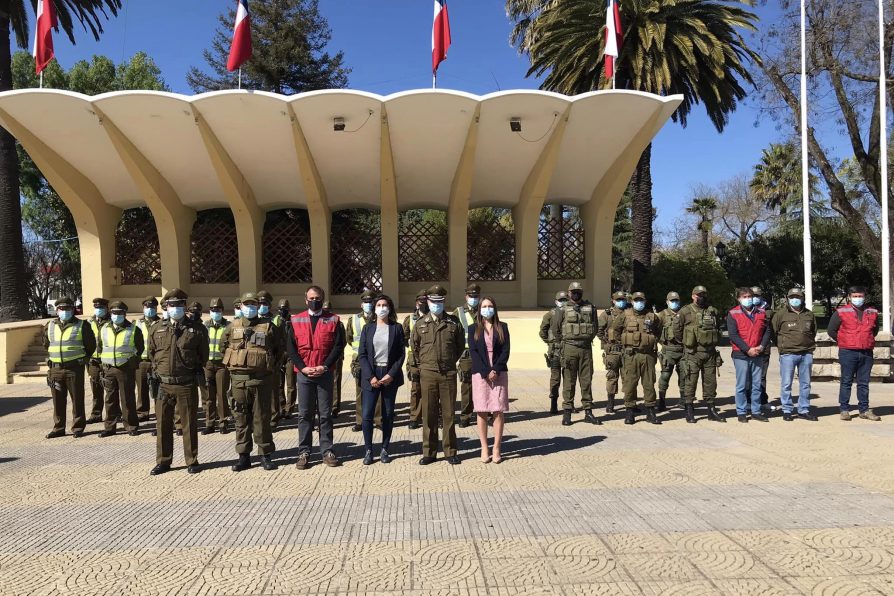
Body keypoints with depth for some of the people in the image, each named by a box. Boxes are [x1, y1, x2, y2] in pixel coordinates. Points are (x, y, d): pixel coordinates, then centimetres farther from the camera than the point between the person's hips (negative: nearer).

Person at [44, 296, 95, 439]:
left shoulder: (82, 326, -1)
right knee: (58, 400, 9)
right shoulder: (50, 326, 10)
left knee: (77, 399, 1)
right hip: (55, 368, 4)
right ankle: (58, 428, 18)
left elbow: (91, 345, 5)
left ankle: (78, 427, 9)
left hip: (74, 368, -4)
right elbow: (46, 344, 25)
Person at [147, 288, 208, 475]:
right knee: (163, 424, 9)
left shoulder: (196, 329, 0)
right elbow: (152, 354, 18)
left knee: (189, 424, 5)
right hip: (164, 384, 2)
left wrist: (195, 371, 4)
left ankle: (192, 461, 16)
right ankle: (163, 461, 22)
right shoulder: (157, 329, 7)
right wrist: (159, 369, 10)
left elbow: (203, 355, 8)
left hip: (187, 384, -2)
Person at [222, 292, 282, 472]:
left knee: (262, 418, 3)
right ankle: (243, 456, 16)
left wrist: (270, 366, 6)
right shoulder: (232, 327, 8)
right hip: (239, 378, 2)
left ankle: (266, 455, 13)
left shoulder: (268, 326, 2)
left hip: (262, 379, -2)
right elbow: (223, 345, 22)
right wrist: (233, 364, 14)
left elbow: (279, 349, 11)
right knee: (241, 418, 7)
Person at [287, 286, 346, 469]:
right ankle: (304, 452, 12)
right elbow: (291, 348, 2)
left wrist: (325, 366, -11)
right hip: (304, 373, 1)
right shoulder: (296, 321, 5)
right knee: (304, 414, 5)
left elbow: (338, 346, -2)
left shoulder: (333, 320, 3)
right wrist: (303, 367, -9)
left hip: (325, 373, 0)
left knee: (325, 414, 5)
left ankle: (327, 450, 13)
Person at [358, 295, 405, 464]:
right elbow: (362, 355, 2)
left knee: (388, 414, 5)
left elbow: (402, 354, 1)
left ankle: (385, 449, 16)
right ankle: (368, 450, 8)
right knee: (367, 414, -4)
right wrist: (370, 377, -10)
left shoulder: (397, 328, 4)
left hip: (390, 376, 0)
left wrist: (391, 374, -10)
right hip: (371, 375, 0)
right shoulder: (368, 328, 6)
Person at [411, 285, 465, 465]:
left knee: (448, 413, 5)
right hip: (427, 374, 0)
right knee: (428, 414, 5)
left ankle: (450, 452, 14)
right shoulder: (420, 324, 5)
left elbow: (461, 345, 14)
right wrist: (421, 364, 12)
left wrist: (451, 361, 11)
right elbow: (414, 346, 15)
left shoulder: (454, 322, 3)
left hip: (448, 374, 0)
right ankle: (429, 452, 13)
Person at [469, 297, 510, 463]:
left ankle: (497, 448, 5)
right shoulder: (474, 328, 7)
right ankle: (484, 449, 8)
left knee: (499, 411, -2)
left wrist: (496, 370, -11)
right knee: (482, 412, 0)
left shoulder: (502, 327, 8)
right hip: (480, 374, 0)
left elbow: (505, 350, 1)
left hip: (499, 373, 0)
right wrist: (486, 372, -11)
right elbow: (473, 351, -1)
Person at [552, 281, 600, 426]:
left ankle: (588, 411, 13)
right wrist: (564, 343, 7)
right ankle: (567, 412, 4)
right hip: (569, 349, -2)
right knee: (568, 381, -1)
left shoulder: (590, 308, 9)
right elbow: (556, 329, 6)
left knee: (587, 380, 6)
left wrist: (588, 340, 11)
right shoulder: (563, 310, 2)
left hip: (586, 348, 2)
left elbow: (595, 328, 17)